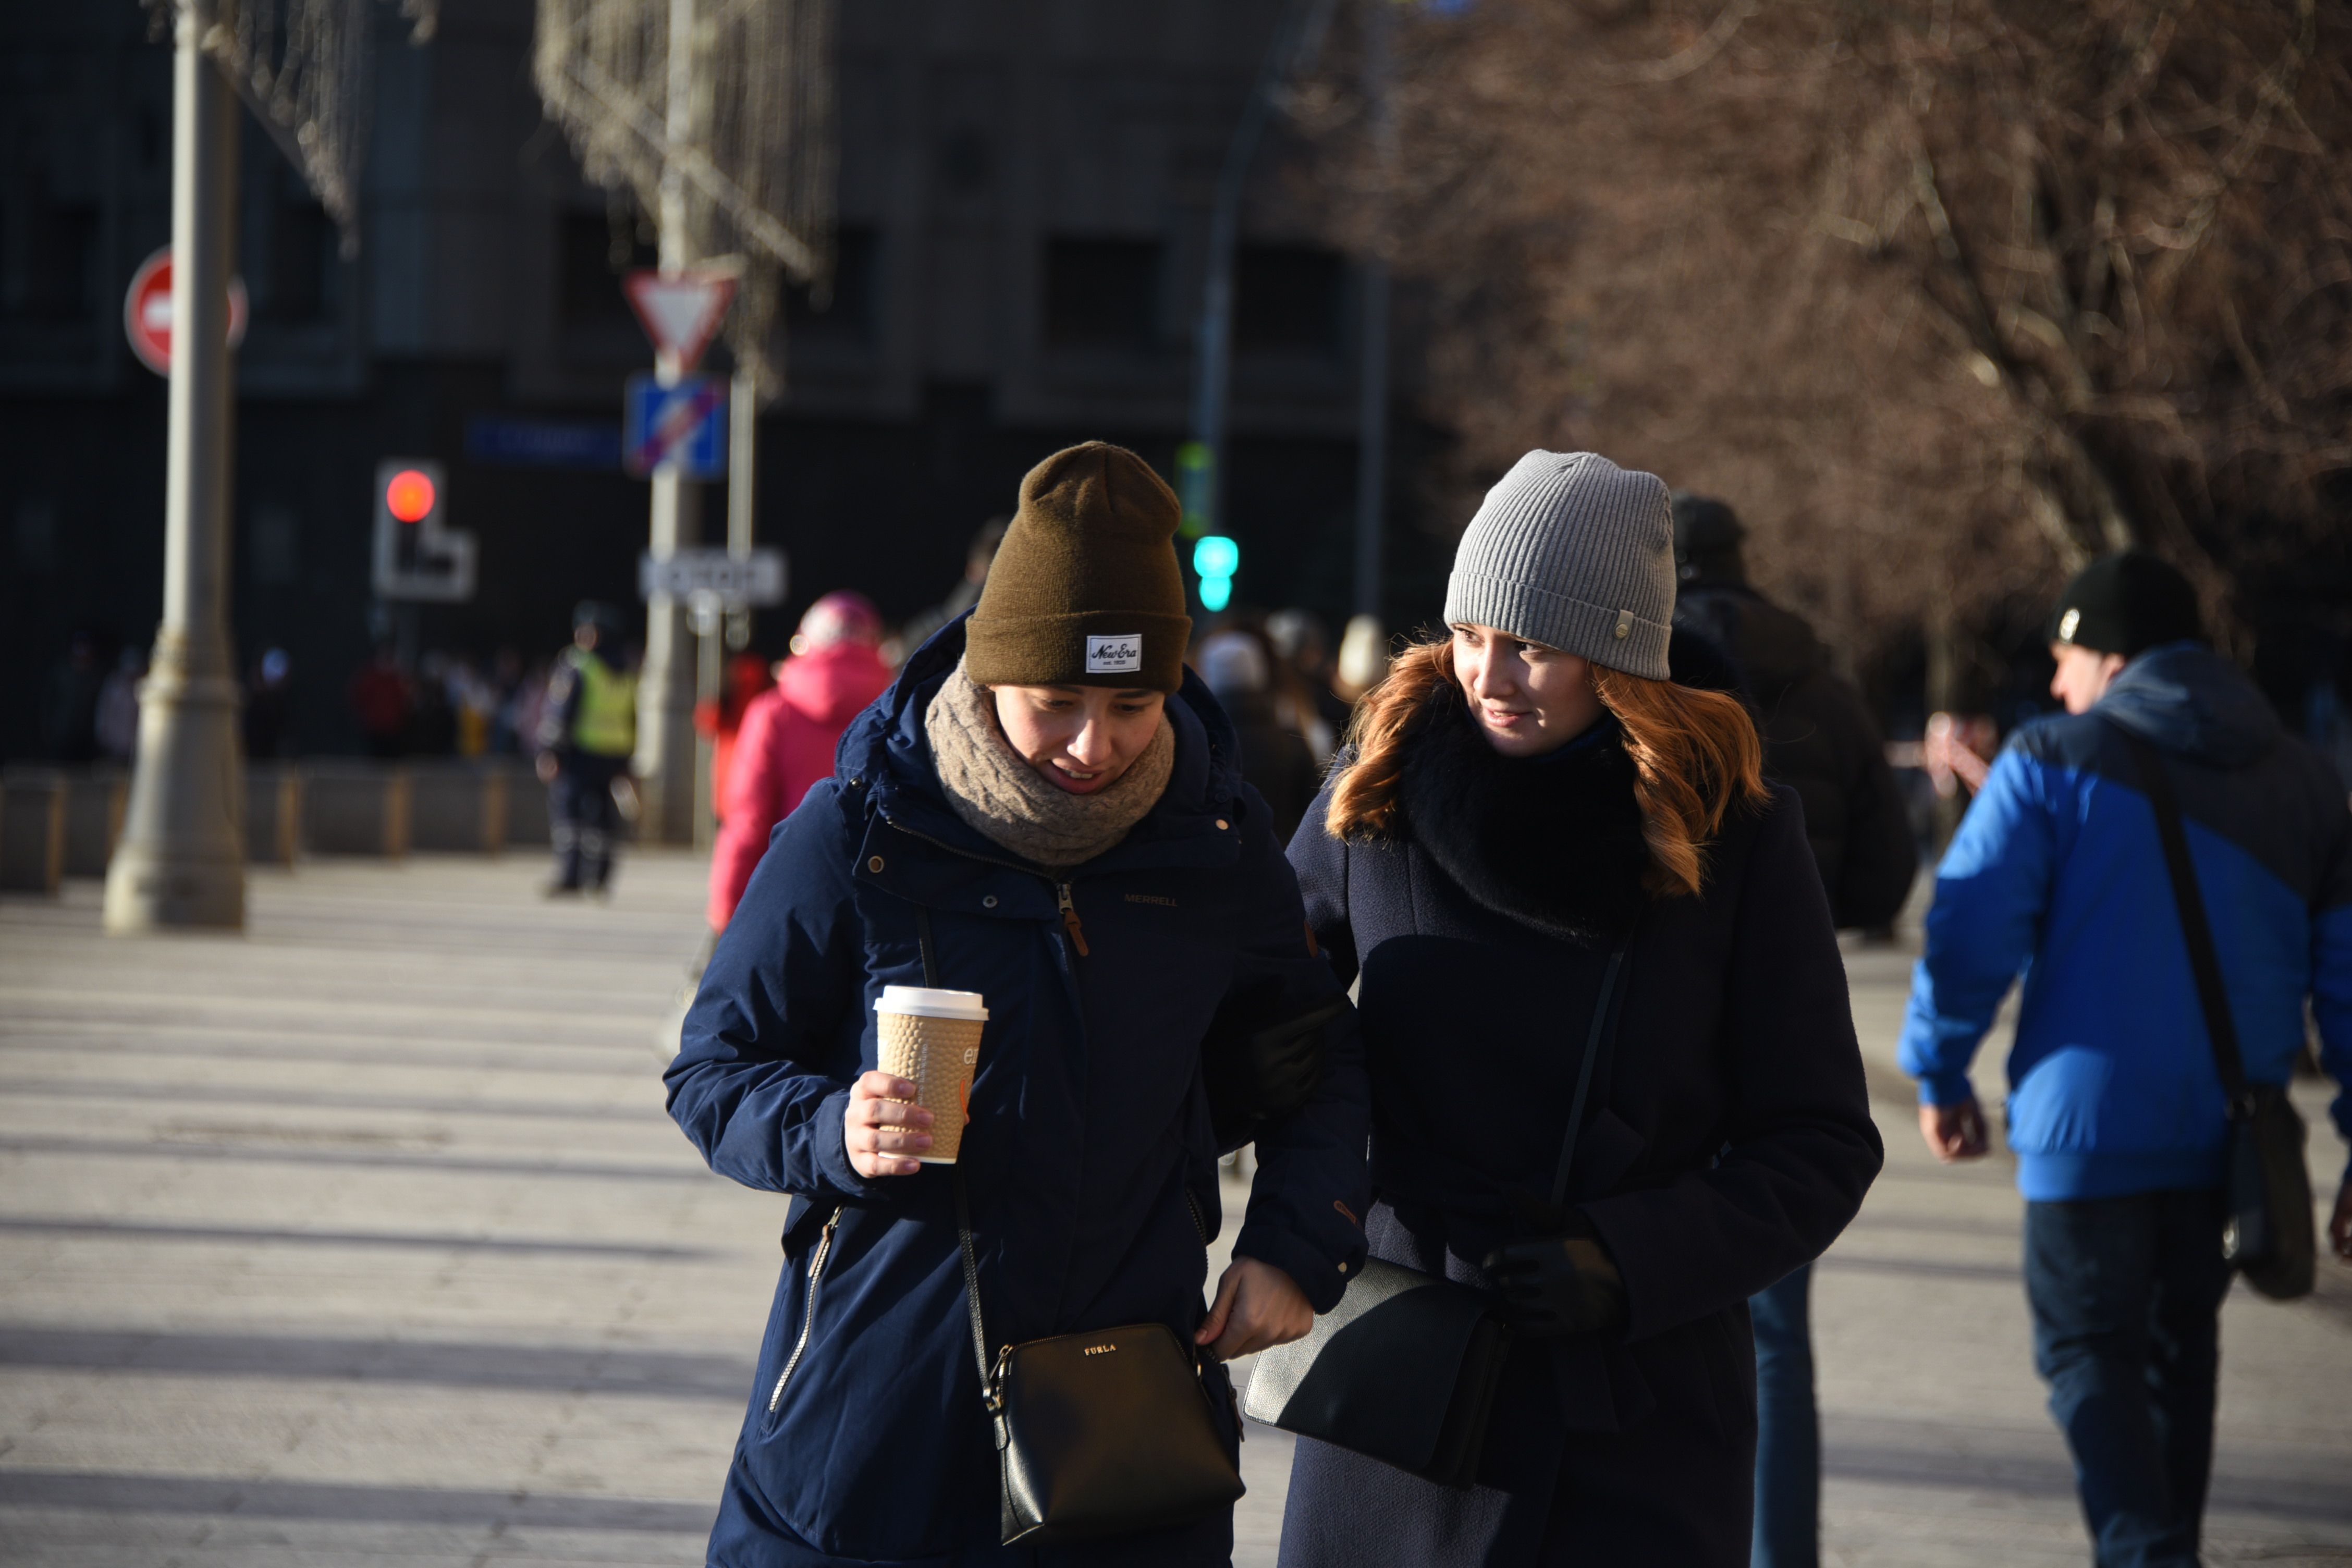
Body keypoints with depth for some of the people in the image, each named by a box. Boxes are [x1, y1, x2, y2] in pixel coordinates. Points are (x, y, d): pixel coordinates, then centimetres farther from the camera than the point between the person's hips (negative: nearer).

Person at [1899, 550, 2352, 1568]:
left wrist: (1939, 1074, 3)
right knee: (2180, 1344, 18)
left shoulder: (2054, 764, -7)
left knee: (2088, 1349, 2)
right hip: (2228, 1133, 5)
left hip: (2090, 1117, -5)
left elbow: (1970, 931, -11)